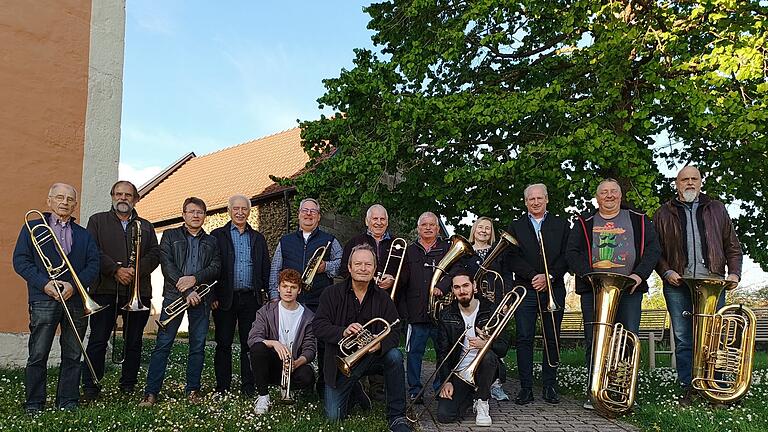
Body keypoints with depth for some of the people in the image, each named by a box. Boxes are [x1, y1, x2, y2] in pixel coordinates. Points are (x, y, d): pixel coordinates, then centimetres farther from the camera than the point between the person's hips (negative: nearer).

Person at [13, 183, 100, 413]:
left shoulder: (84, 235, 17)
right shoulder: (32, 228, 11)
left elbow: (93, 266, 6)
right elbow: (20, 260, 1)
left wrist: (74, 286, -11)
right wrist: (44, 283, -13)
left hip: (76, 301, 2)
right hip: (44, 300, -2)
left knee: (72, 355, 5)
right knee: (38, 355, -2)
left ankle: (68, 402, 13)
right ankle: (34, 404, 8)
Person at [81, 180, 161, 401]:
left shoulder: (145, 226, 18)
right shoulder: (98, 221, 12)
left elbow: (155, 254, 7)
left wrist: (136, 270, -11)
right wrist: (115, 270, -13)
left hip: (138, 291, 2)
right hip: (105, 290, -2)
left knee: (134, 341, 6)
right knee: (98, 339, -4)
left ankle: (129, 386, 15)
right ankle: (90, 387, 3)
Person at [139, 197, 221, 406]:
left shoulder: (211, 242, 17)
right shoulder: (170, 236, 9)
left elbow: (216, 267, 5)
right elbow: (167, 265, -3)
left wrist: (195, 278, -14)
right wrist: (186, 291, -12)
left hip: (201, 297, 2)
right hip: (174, 295, -2)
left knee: (198, 346, 3)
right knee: (163, 344, -5)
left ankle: (193, 390, 11)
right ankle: (151, 392, -2)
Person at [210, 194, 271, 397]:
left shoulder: (258, 238, 13)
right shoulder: (217, 235, 5)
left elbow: (265, 268, 13)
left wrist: (266, 293, 4)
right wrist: (213, 296, -7)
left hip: (251, 298, 2)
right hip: (225, 298, -2)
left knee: (250, 343, 4)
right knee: (224, 344, 4)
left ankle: (248, 386, 13)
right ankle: (222, 387, 14)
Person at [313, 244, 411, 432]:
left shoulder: (382, 297, -1)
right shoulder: (332, 293, -4)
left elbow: (394, 331, -6)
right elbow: (318, 325, -12)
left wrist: (381, 344, -30)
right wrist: (342, 332, -32)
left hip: (372, 356, 0)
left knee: (394, 356, -32)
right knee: (333, 417, -5)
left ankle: (396, 417, -17)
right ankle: (355, 390, 30)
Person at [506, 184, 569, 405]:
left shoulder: (561, 225, 12)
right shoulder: (516, 226, 12)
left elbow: (566, 257, 3)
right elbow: (513, 258, 1)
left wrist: (549, 276, -11)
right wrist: (533, 276, -12)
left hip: (553, 289, 1)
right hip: (525, 289, 0)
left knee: (552, 339, 3)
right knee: (524, 339, -3)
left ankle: (549, 386, 12)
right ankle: (526, 388, 1)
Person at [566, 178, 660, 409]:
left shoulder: (639, 221, 15)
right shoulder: (584, 224, 13)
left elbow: (653, 249, 6)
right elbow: (572, 253, 4)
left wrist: (639, 275, -10)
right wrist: (590, 276, -11)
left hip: (629, 289, 0)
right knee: (593, 341, -3)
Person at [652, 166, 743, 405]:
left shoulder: (717, 209, 16)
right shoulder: (664, 214, 11)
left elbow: (732, 245, 15)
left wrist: (734, 272, 1)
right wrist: (666, 272, -6)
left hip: (713, 283, 1)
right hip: (678, 285, 0)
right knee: (683, 341, 0)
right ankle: (688, 391, 5)